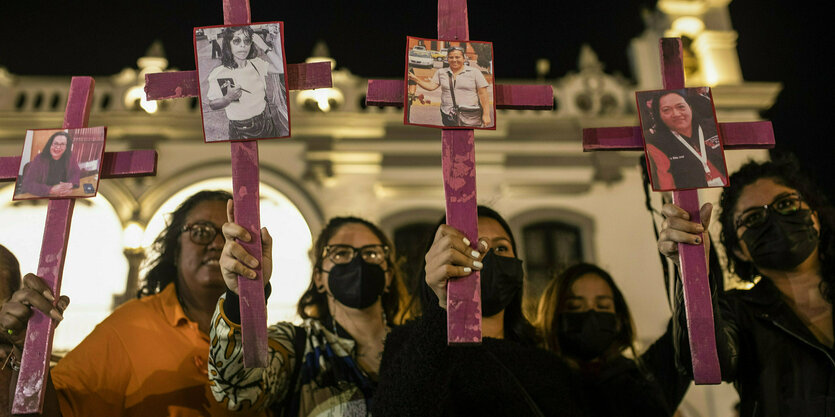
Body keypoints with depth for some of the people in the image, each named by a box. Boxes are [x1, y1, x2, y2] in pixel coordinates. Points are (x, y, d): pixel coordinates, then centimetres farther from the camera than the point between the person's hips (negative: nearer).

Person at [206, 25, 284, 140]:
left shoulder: (257, 64, -5)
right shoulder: (218, 73, -17)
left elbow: (282, 69, -16)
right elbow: (212, 105, -9)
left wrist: (265, 47, -20)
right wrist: (228, 98, -29)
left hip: (266, 123, 4)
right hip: (240, 131, -4)